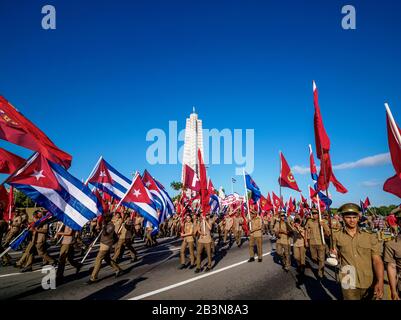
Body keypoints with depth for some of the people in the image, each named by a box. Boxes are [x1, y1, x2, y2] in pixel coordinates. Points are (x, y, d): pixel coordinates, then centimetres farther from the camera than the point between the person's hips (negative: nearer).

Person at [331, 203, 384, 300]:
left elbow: (377, 260, -5)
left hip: (371, 284, 1)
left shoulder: (371, 237, 1)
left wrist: (380, 282, -18)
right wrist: (334, 255, -16)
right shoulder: (336, 236, -1)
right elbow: (336, 258, 7)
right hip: (349, 284, -1)